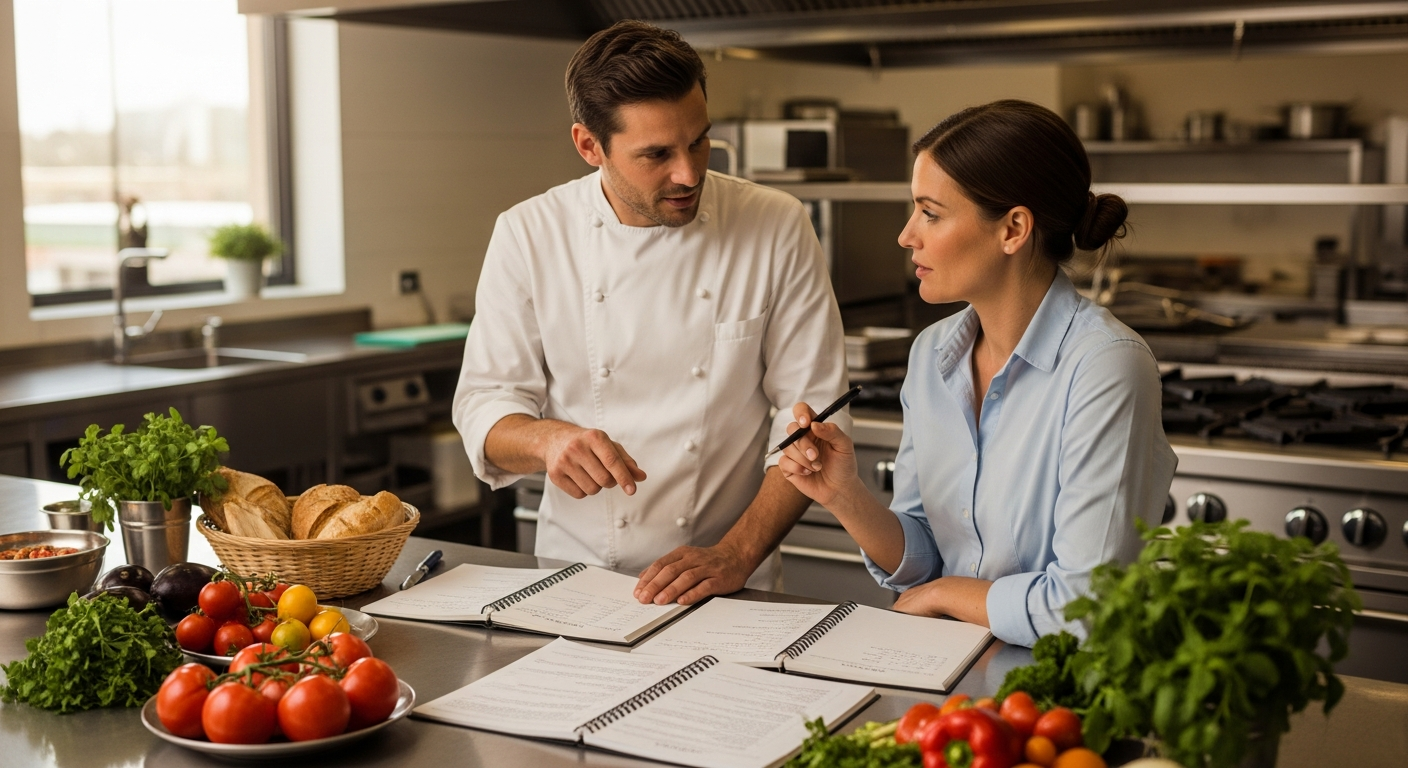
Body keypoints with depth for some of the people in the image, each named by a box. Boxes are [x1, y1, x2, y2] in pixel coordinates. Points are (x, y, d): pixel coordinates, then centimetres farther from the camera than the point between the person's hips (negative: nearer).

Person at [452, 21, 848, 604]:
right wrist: (547, 439, -21)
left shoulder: (778, 230, -4)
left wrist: (735, 556, -14)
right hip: (573, 568, 1)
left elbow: (813, 415, -3)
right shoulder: (528, 234, -1)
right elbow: (484, 405, 1)